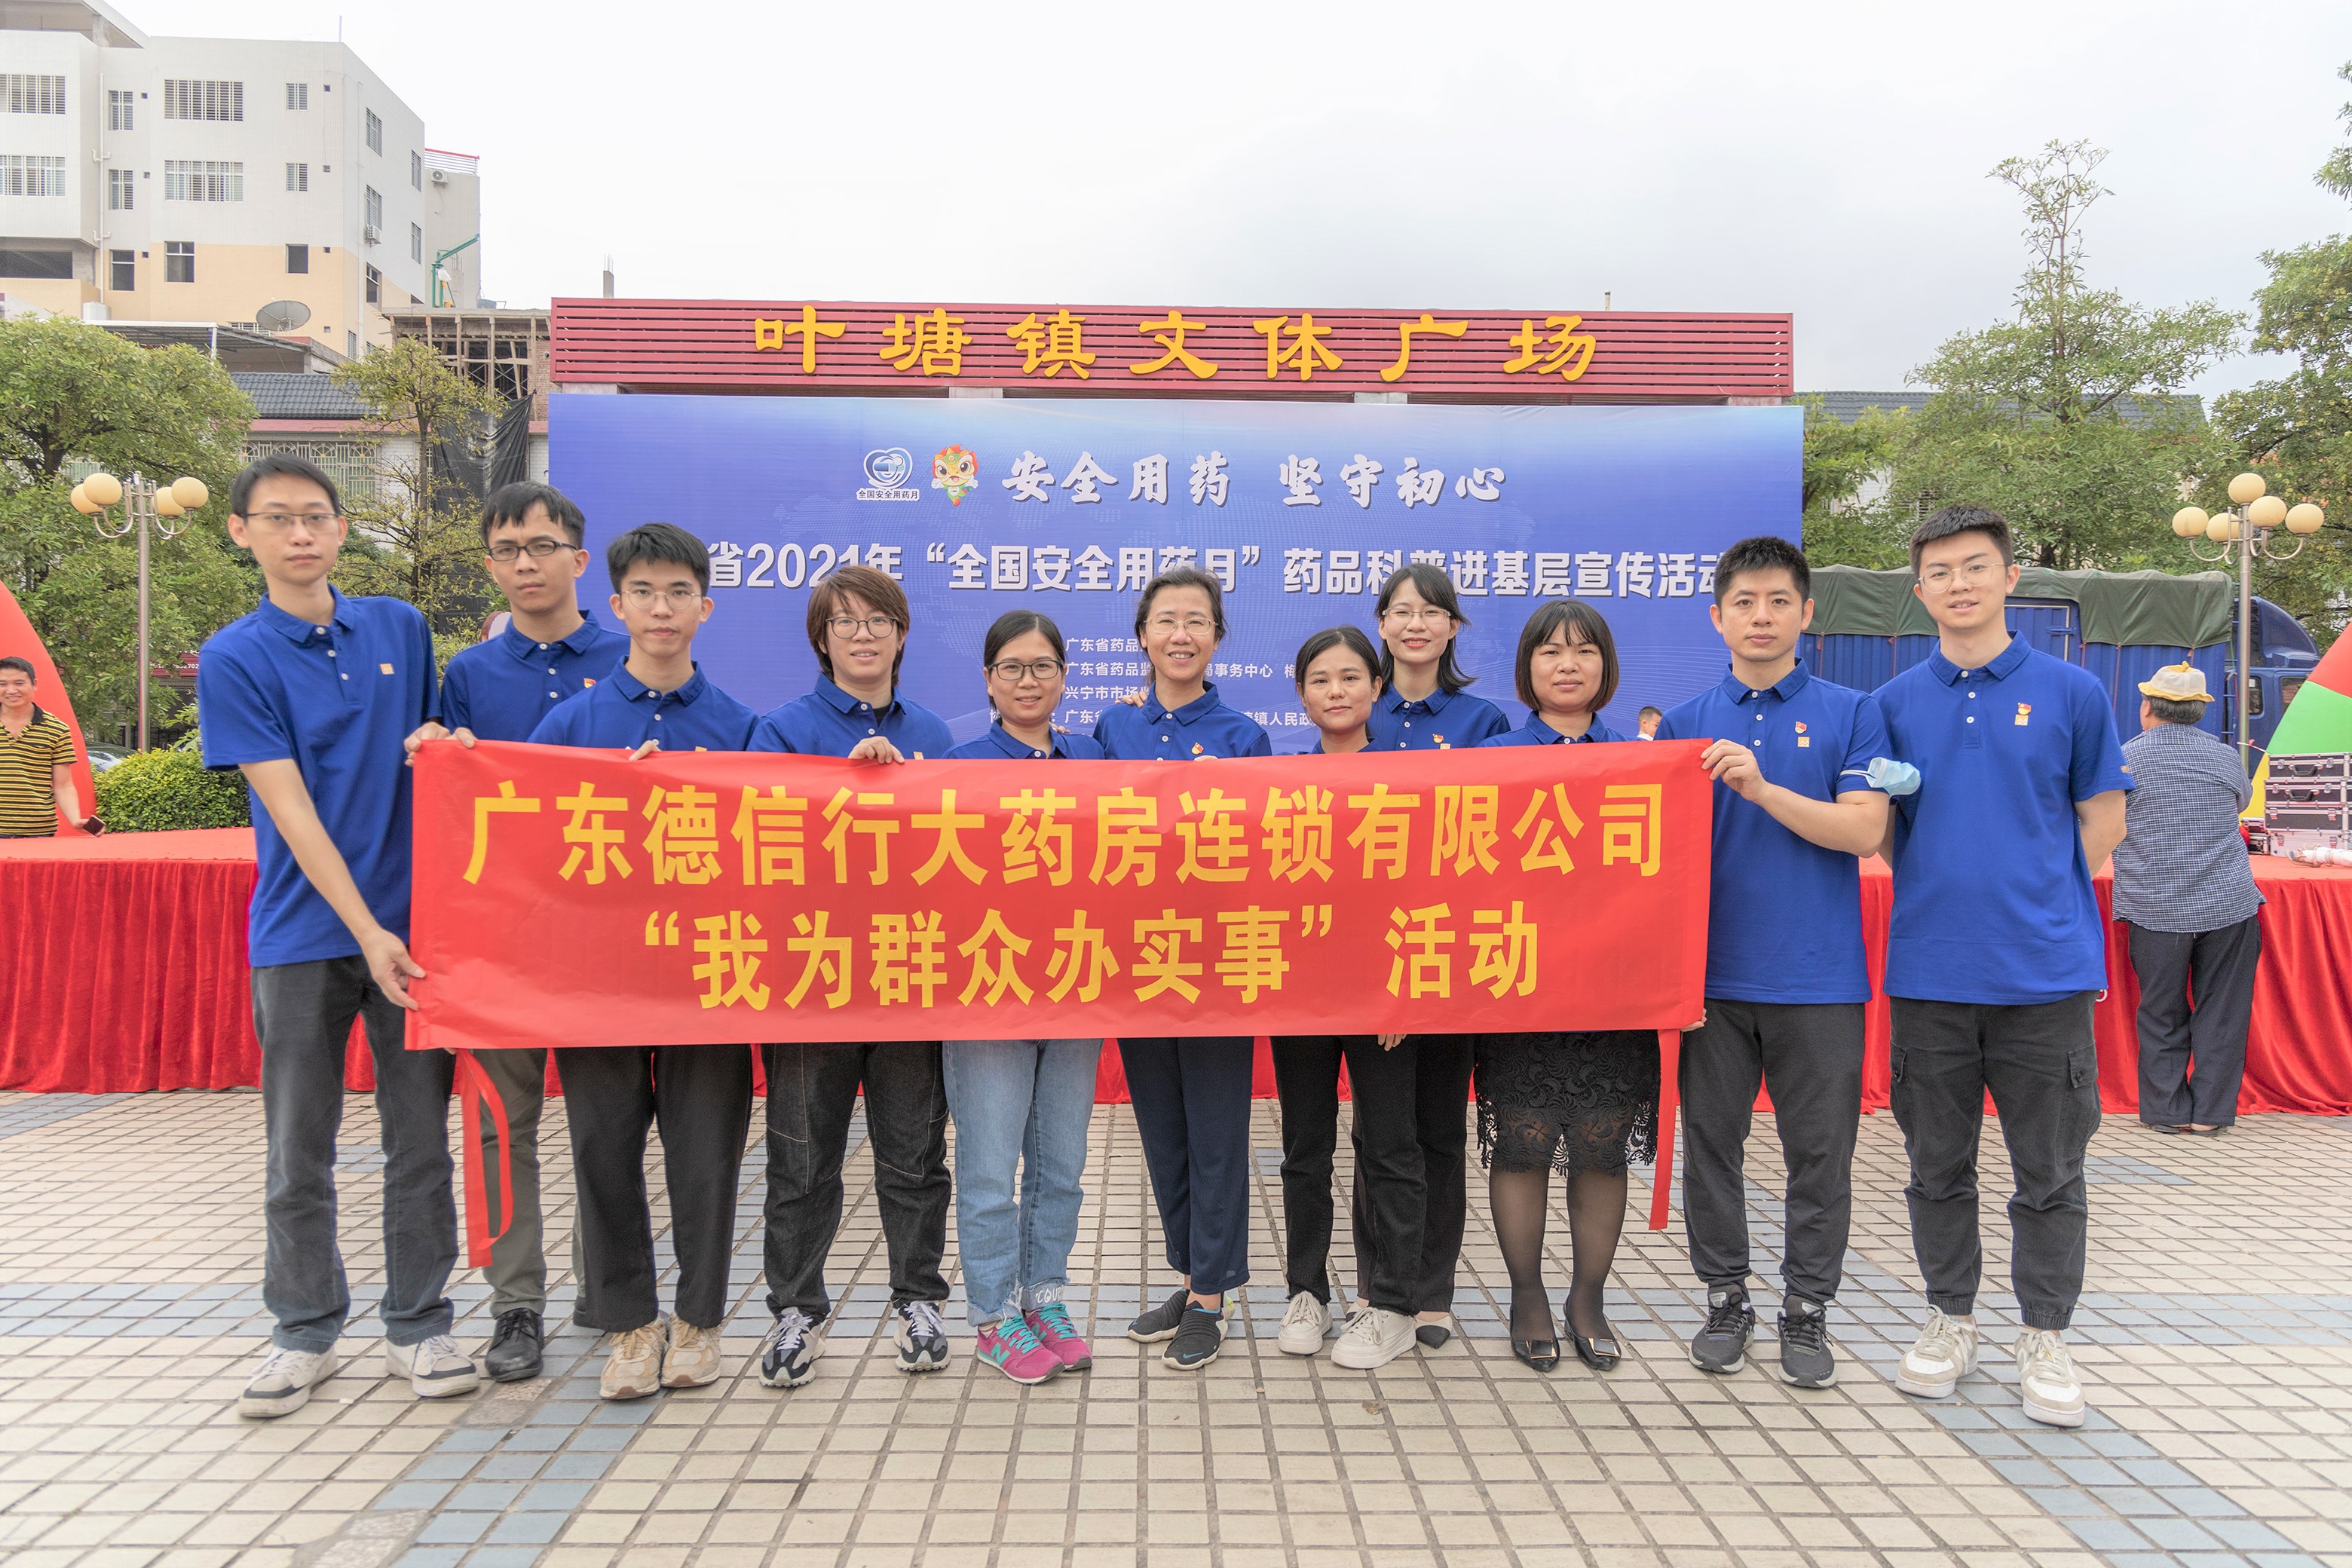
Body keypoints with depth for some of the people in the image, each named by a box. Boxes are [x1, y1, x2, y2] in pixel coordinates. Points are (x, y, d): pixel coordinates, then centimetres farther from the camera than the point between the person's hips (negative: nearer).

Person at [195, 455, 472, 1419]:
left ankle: (418, 1327, 20)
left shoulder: (401, 627, 7)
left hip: (414, 917, 2)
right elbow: (290, 810, -10)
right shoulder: (234, 659, -3)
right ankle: (305, 1332, 24)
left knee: (421, 1135, 7)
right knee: (298, 1148, 8)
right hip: (305, 932, -2)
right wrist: (365, 930, -16)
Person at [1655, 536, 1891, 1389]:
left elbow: (1864, 830, -9)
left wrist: (1761, 787, -19)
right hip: (1712, 972, 2)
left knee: (1820, 1154, 7)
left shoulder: (1852, 713, 2)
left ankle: (1807, 1309, 23)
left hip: (1819, 975, -2)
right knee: (1711, 1145, 9)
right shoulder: (1685, 724, 7)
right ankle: (1726, 1298, 25)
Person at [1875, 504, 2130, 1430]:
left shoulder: (2070, 692, 1)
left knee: (2049, 1171, 7)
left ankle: (2044, 1341, 22)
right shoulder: (1895, 703, 5)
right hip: (1929, 971, 2)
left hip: (2044, 970, -1)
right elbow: (1876, 832, 8)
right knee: (1938, 1166, 12)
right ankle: (1951, 1321, 28)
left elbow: (2103, 822, 5)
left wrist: (2032, 896, 1)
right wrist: (1943, 890, -7)